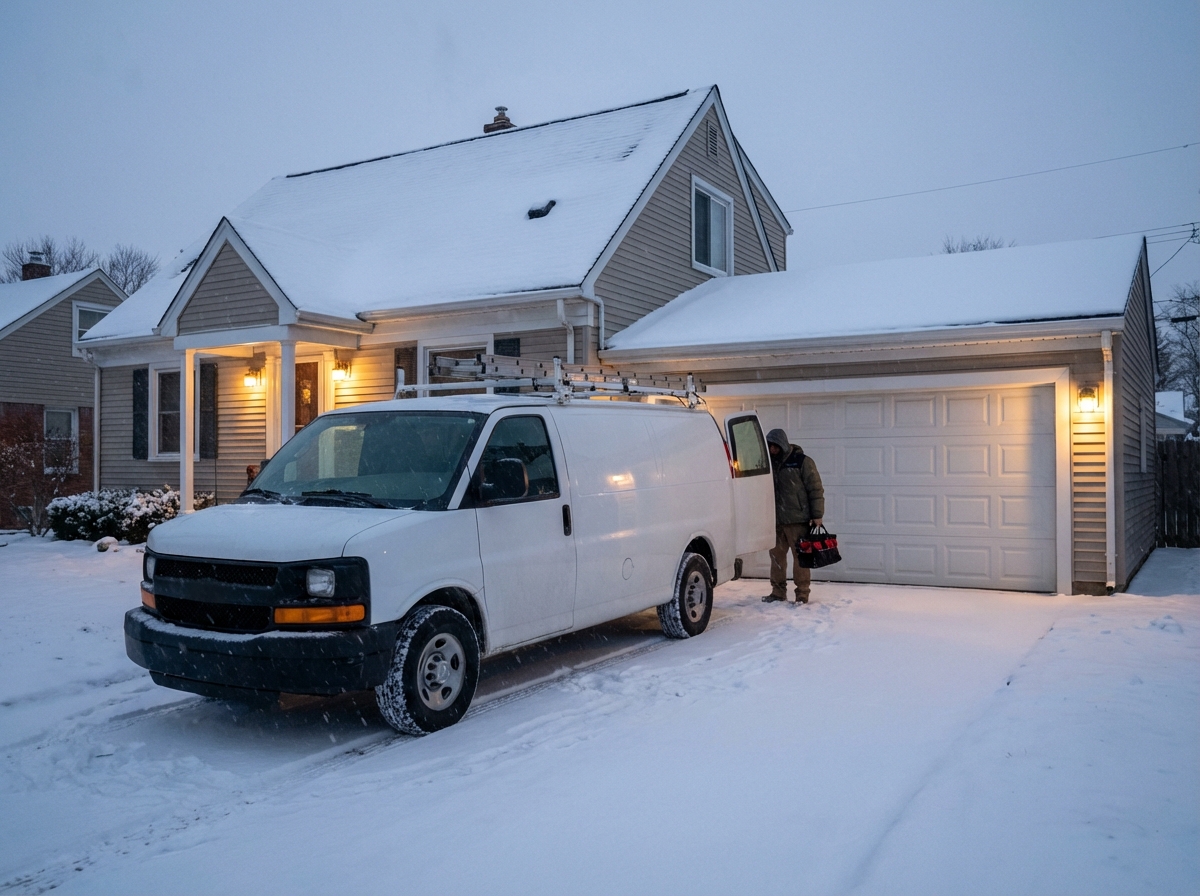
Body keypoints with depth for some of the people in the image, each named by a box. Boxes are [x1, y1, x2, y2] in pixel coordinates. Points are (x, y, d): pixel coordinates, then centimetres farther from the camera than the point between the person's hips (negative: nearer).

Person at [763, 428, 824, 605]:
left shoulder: (802, 461, -5)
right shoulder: (770, 463, 12)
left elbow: (816, 489, -6)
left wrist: (817, 515, -10)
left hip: (798, 520, -6)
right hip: (776, 520, 6)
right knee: (776, 555, 10)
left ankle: (802, 594, 5)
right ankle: (778, 591, 21)